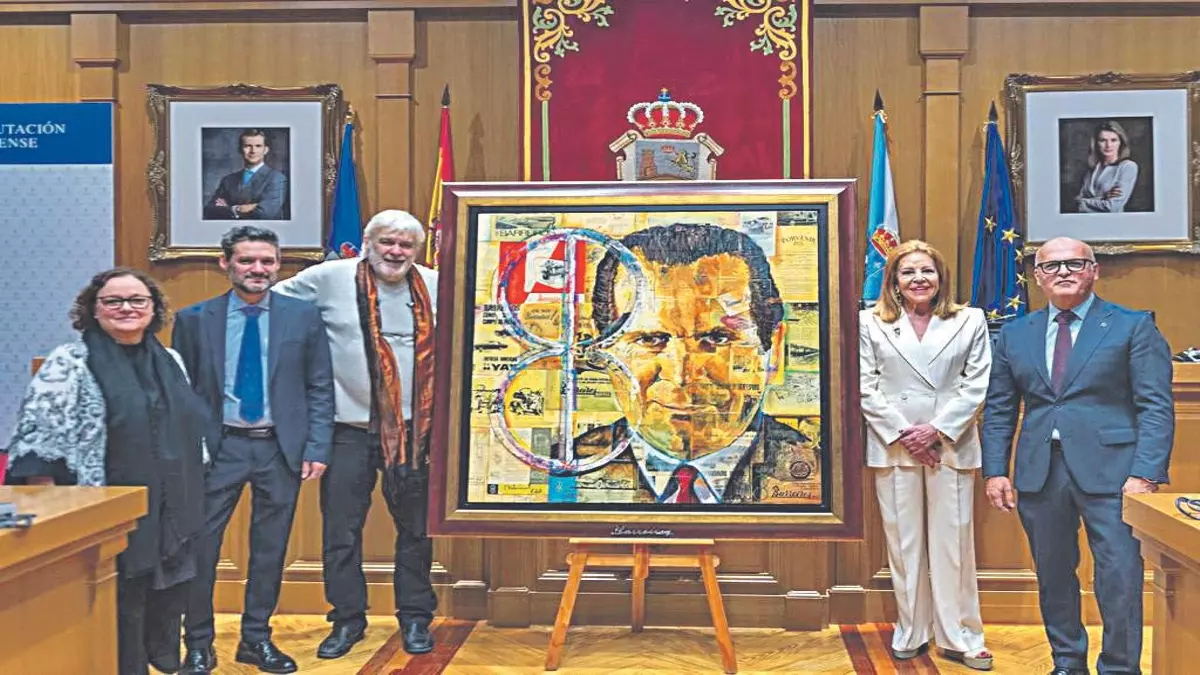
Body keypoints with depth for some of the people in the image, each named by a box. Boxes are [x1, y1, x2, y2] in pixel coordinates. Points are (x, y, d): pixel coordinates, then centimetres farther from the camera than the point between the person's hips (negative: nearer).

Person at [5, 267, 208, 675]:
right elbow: (37, 436, -13)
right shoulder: (69, 363, -8)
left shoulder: (169, 361, 10)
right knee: (117, 619, 3)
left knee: (168, 606, 15)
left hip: (172, 517, 6)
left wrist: (193, 495, 18)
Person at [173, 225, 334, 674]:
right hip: (218, 447, 0)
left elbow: (320, 389, 3)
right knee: (200, 547, 1)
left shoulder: (303, 317, 2)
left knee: (270, 549, 10)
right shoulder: (194, 319, 2)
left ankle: (256, 638, 25)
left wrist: (317, 448, -5)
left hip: (281, 447, 1)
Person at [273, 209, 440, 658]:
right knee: (341, 529, 7)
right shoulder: (330, 278, -2)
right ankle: (347, 618, 23)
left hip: (414, 428, 1)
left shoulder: (435, 286, 4)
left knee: (416, 527, 10)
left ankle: (416, 617, 25)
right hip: (349, 426, -1)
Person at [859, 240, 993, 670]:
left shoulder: (970, 321, 7)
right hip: (893, 446, 0)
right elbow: (866, 387, 1)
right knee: (903, 542, 6)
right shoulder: (870, 324, 6)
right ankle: (911, 633, 16)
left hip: (951, 445, 0)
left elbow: (976, 385, 1)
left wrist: (937, 430, -10)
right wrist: (903, 435, -8)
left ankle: (959, 637, 13)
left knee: (953, 542, 3)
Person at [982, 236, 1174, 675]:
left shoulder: (1134, 327, 2)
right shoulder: (1015, 334, 12)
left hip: (1109, 470, -3)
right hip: (1039, 473, 4)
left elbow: (1156, 407, -4)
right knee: (1053, 574, 11)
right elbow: (998, 410, 13)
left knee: (1120, 577, -4)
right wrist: (995, 470, 4)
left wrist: (1145, 474, -13)